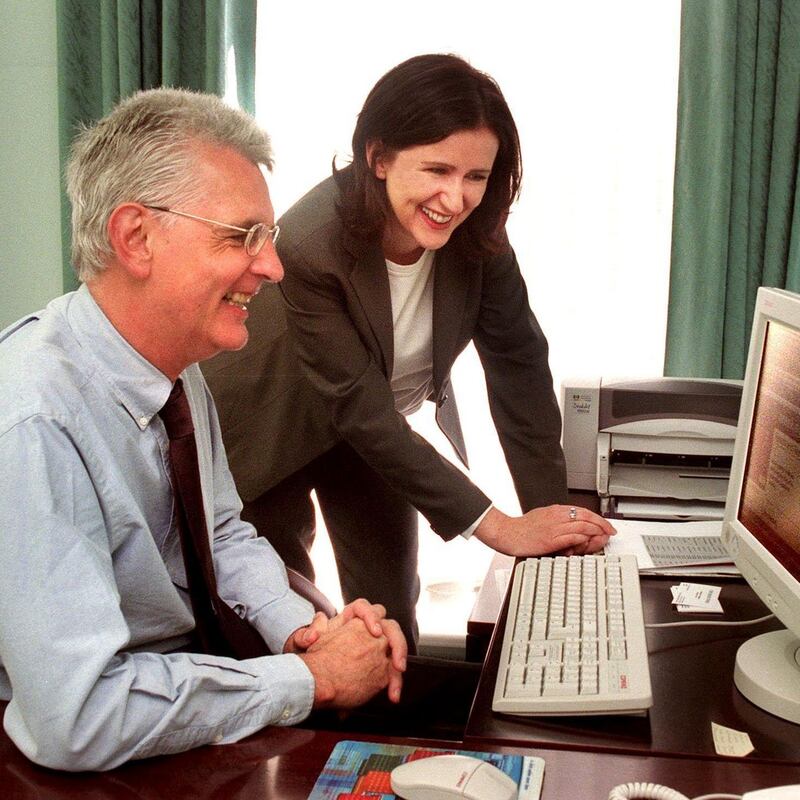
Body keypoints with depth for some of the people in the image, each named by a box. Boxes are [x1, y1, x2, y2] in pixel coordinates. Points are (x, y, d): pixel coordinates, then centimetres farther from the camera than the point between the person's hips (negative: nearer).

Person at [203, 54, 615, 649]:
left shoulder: (477, 231, -21)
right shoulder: (310, 244, -35)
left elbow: (518, 360, -12)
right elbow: (363, 413, -33)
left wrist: (550, 510, -19)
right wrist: (503, 529, -31)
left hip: (369, 432, 4)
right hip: (269, 431, -4)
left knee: (391, 612, 10)